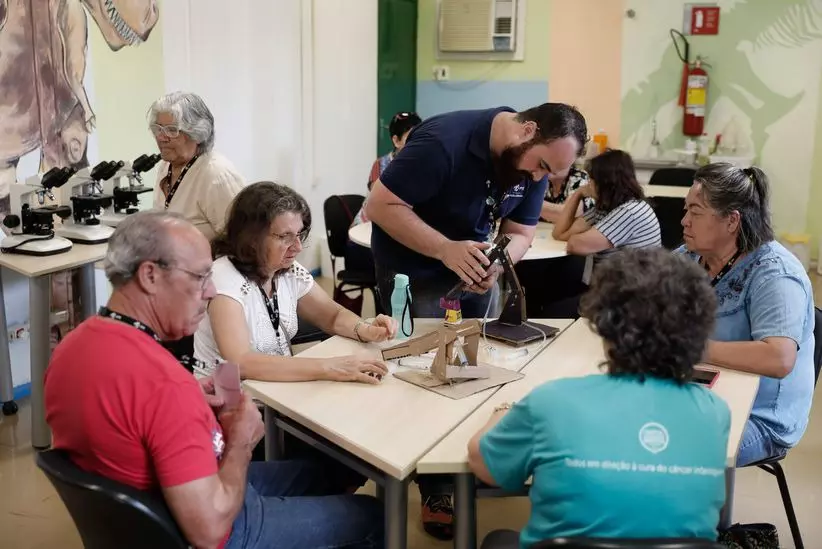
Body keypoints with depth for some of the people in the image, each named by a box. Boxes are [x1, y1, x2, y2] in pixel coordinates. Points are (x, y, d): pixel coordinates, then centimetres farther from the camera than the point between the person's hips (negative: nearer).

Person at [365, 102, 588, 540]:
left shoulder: (533, 161, -9)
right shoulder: (444, 142, -30)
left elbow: (520, 233, -2)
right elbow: (380, 205, -28)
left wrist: (497, 265, -26)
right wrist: (446, 250, -38)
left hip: (474, 268, 6)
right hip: (414, 270, -6)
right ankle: (437, 488, 11)